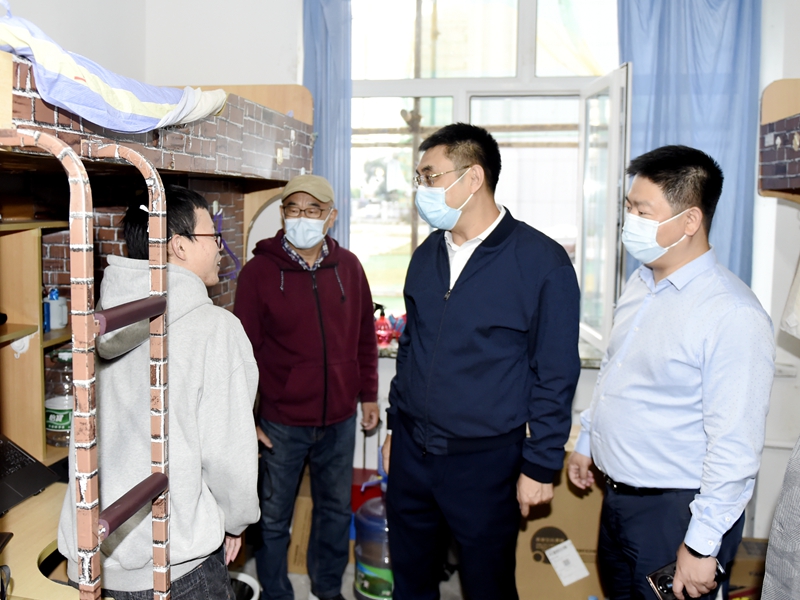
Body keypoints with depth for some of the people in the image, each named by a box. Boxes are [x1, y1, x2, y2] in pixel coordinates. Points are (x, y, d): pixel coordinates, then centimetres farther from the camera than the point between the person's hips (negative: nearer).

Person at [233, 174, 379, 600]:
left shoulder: (348, 266, 0)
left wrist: (368, 394, 10)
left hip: (339, 420, 3)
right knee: (273, 517, 12)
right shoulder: (259, 271, -9)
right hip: (281, 423, -3)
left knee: (335, 511, 19)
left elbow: (364, 337, 9)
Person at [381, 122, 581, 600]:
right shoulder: (427, 254, 6)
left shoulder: (542, 261, -13)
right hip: (411, 452, 6)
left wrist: (541, 466, -9)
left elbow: (555, 375, -10)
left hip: (485, 460, -5)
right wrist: (396, 427, 16)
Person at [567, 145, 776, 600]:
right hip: (619, 496, 8)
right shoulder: (642, 283, 4)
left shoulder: (733, 315, -24)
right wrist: (586, 442, 21)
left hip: (676, 512, -8)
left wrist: (702, 545, -21)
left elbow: (736, 447, -24)